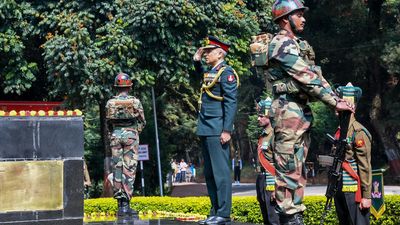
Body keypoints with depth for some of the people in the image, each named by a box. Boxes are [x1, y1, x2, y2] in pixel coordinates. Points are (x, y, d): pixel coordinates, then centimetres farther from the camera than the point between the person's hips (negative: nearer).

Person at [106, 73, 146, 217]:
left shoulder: (110, 103, 2)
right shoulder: (135, 102, -3)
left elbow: (108, 123, 10)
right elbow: (142, 122, 4)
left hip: (115, 135, 2)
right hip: (131, 135, -2)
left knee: (117, 168, 5)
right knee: (129, 169, -2)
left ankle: (120, 203, 4)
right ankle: (126, 203, -7)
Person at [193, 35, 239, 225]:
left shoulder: (226, 72, -8)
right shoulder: (210, 72, 17)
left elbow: (231, 103, -15)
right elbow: (201, 74, 43)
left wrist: (227, 130, -20)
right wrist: (196, 60, 24)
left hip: (217, 130, -9)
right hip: (206, 130, 9)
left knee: (220, 171, -8)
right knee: (209, 173, 11)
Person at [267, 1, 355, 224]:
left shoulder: (300, 44, 19)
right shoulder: (282, 44, -12)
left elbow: (317, 75, 15)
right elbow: (308, 78, -18)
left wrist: (337, 99, 2)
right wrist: (335, 102, -18)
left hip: (303, 111, 10)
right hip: (288, 111, -10)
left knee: (299, 168, 11)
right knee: (289, 168, -7)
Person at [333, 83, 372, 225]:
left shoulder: (359, 133, -11)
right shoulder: (339, 131, 13)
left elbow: (365, 167, -14)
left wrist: (366, 196, -16)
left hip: (353, 191, -8)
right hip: (339, 190, 8)